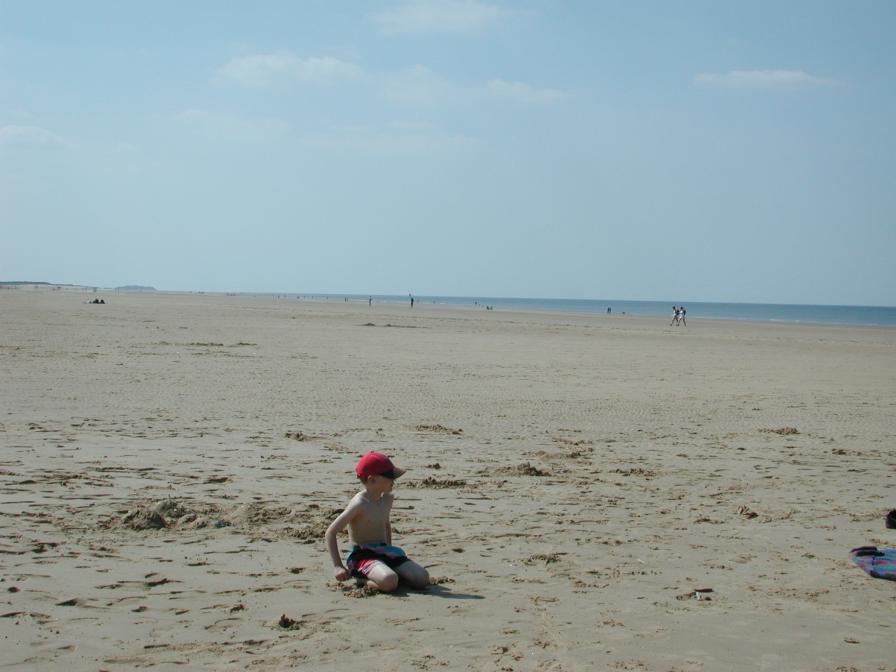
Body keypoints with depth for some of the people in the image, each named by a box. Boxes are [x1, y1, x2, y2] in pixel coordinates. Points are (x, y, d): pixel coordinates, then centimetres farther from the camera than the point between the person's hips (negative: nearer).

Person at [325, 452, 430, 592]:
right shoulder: (359, 504, -15)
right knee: (389, 582, -37)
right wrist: (337, 566, -17)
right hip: (362, 555, -7)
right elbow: (331, 532, -14)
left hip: (384, 552, 7)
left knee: (423, 579, -14)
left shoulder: (387, 499, 9)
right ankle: (366, 583, -8)